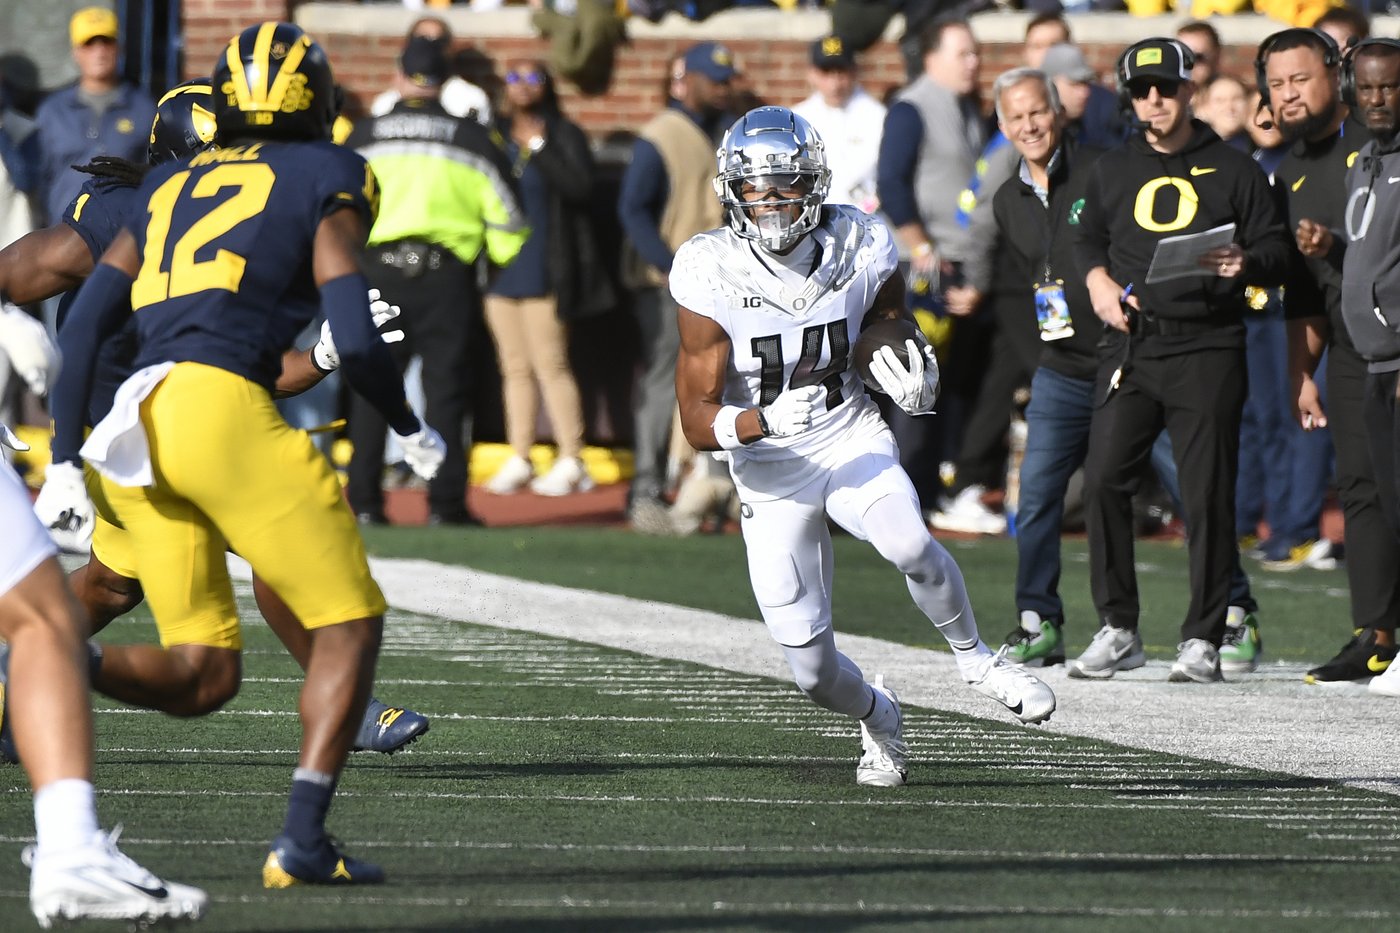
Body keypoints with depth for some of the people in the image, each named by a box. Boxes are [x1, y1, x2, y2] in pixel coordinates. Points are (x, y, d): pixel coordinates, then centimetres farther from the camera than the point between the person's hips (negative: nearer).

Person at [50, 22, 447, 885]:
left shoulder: (171, 188, 26)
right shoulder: (326, 180, 9)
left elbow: (84, 322, 20)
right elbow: (356, 339, 0)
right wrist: (411, 428, 17)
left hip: (132, 425, 6)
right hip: (221, 403, -6)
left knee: (205, 673, 12)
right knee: (350, 623, 6)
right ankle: (303, 839, -8)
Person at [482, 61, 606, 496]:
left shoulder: (565, 135, 0)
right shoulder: (494, 136, 14)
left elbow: (580, 188, -13)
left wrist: (539, 147, -15)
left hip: (541, 269, -5)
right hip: (499, 265, 5)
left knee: (550, 363, -9)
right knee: (514, 367, 8)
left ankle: (571, 461, -7)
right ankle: (518, 460, 12)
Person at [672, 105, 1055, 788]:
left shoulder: (860, 250, -10)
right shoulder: (711, 276, -17)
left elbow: (897, 342, 8)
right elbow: (697, 423, -16)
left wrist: (917, 388, -16)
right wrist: (764, 421, -37)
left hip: (852, 437, 1)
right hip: (770, 469, -1)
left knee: (909, 545, -33)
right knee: (812, 670, -4)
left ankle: (974, 657, -4)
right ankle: (878, 719, 32)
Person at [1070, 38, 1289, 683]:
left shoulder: (1233, 170, 8)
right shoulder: (1113, 170, 18)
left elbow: (1275, 254, 7)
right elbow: (1088, 237, 27)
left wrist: (1243, 263, -15)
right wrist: (1098, 277, 6)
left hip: (1207, 347, -3)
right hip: (1129, 346, 3)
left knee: (1207, 496, -5)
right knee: (1103, 482, -6)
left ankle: (1203, 639, 2)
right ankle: (1117, 630, 5)